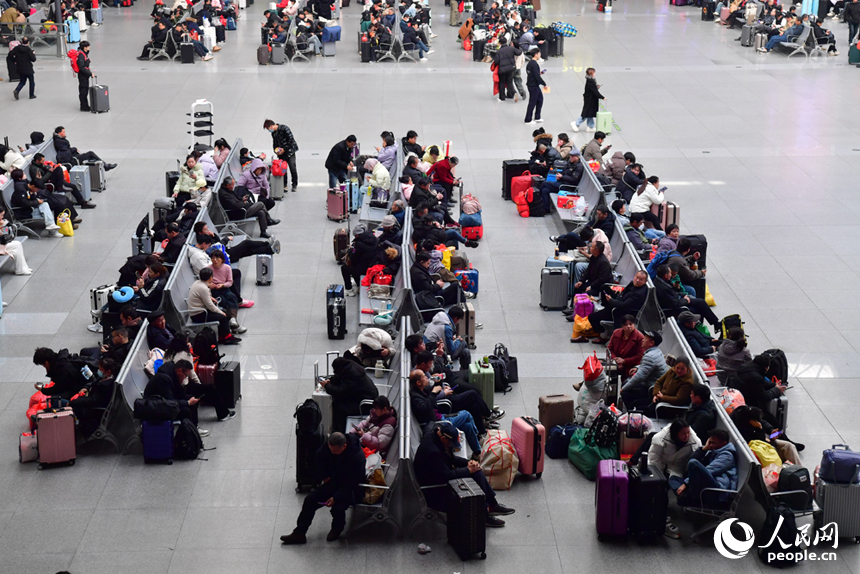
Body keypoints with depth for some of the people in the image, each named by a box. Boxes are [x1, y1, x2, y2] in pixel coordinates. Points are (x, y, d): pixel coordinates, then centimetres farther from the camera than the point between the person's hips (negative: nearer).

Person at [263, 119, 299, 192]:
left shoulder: (284, 128, -15)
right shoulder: (273, 133, 8)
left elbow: (291, 139, -17)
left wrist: (284, 149, -16)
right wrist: (276, 150, 2)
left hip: (289, 151, -7)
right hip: (281, 153, 7)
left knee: (292, 168, -7)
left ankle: (294, 185, 4)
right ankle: (284, 185, 12)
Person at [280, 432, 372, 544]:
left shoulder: (357, 457, -31)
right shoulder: (330, 445, -13)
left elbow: (352, 483, -25)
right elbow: (320, 457, 12)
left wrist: (336, 498, -29)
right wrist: (323, 476, 7)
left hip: (350, 489, -6)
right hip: (333, 483, 6)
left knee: (338, 508, -30)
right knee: (310, 499, -6)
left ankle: (337, 529, 6)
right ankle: (299, 534, 2)